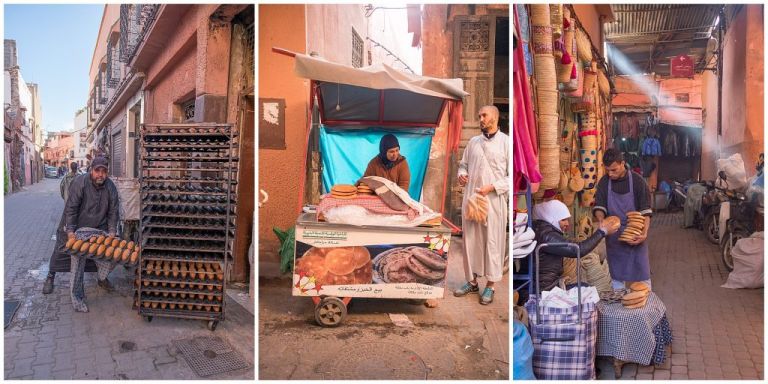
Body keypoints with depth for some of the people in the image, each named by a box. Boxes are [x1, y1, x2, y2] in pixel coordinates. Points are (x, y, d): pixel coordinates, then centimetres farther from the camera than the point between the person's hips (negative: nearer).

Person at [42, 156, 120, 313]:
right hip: (78, 228, -4)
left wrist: (112, 232, -9)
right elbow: (71, 208, -20)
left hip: (99, 228, 4)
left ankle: (102, 278, 31)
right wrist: (70, 231, -23)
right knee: (78, 258, -4)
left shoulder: (111, 187, -9)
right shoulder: (80, 182, -21)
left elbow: (113, 212, -3)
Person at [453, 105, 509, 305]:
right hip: (471, 198, 5)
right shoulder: (473, 141, 11)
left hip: (494, 200, -5)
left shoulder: (506, 142, -4)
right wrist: (461, 175, -1)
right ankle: (472, 281, 24)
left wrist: (492, 187, -16)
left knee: (493, 243, 3)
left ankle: (490, 286, 15)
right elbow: (463, 164, 21)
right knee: (470, 240, 11)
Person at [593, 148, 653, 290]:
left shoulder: (638, 181, -12)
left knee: (642, 273, 6)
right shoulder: (604, 182, -3)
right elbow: (599, 206, -5)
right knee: (616, 273, 12)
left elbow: (645, 210, -14)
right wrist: (600, 219, -28)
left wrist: (645, 232, -28)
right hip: (613, 236, 3)